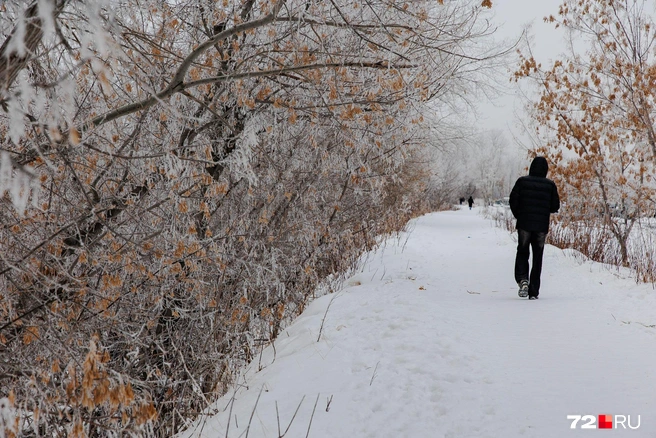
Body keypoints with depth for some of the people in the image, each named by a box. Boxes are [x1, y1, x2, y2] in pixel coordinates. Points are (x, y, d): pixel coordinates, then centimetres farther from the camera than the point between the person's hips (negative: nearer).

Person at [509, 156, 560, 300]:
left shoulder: (522, 181, -2)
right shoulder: (550, 185, 0)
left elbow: (513, 200, -5)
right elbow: (555, 207, 1)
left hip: (524, 224, -1)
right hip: (542, 226, 1)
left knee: (522, 254, 13)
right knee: (537, 258, 8)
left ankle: (522, 279, -13)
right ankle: (533, 292, 7)